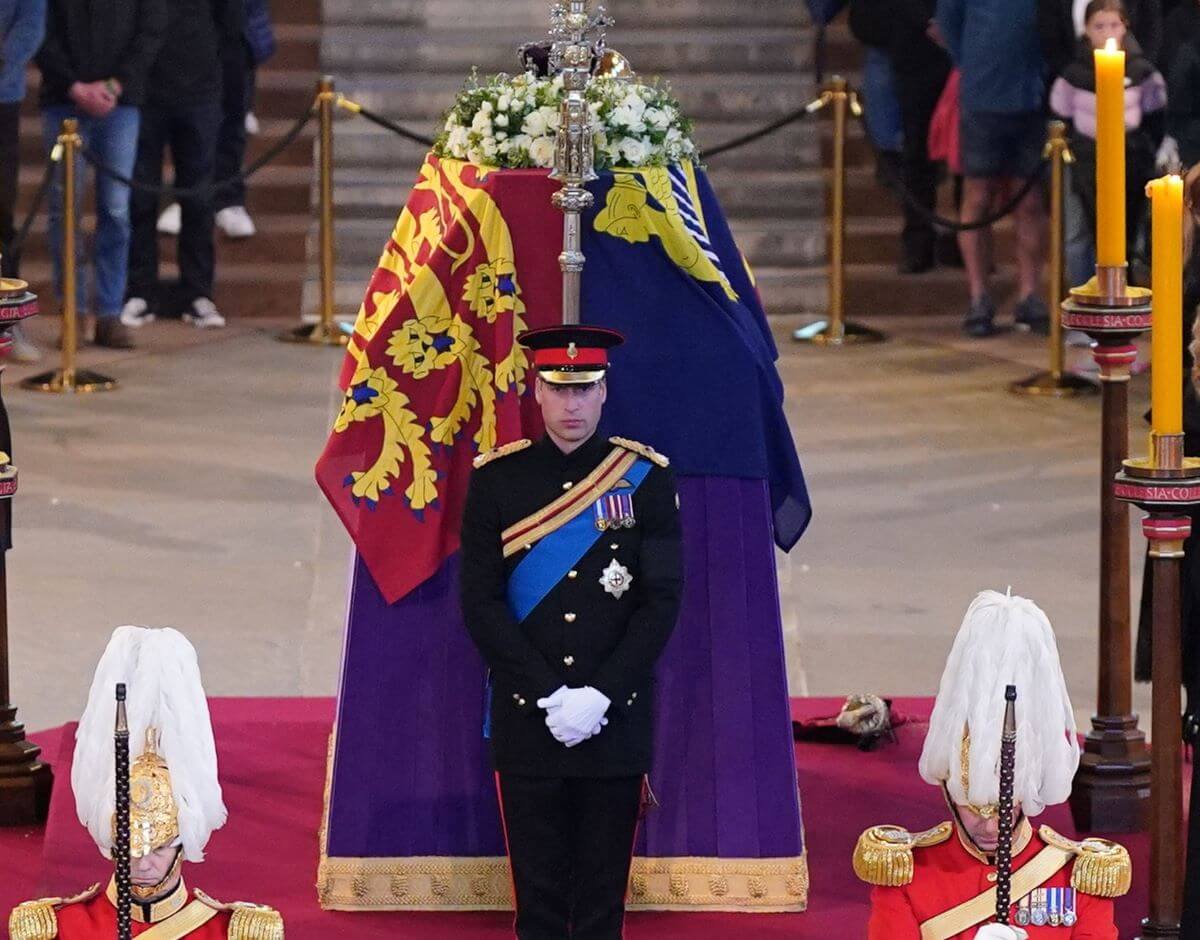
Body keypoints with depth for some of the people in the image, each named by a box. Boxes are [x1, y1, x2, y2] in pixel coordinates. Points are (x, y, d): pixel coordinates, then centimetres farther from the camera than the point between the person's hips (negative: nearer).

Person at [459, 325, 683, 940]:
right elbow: (480, 605, -3)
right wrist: (550, 696, -11)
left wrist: (599, 694, -12)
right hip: (526, 721, 0)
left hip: (617, 721, 0)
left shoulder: (645, 479, 1)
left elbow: (663, 601, -2)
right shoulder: (497, 479, 1)